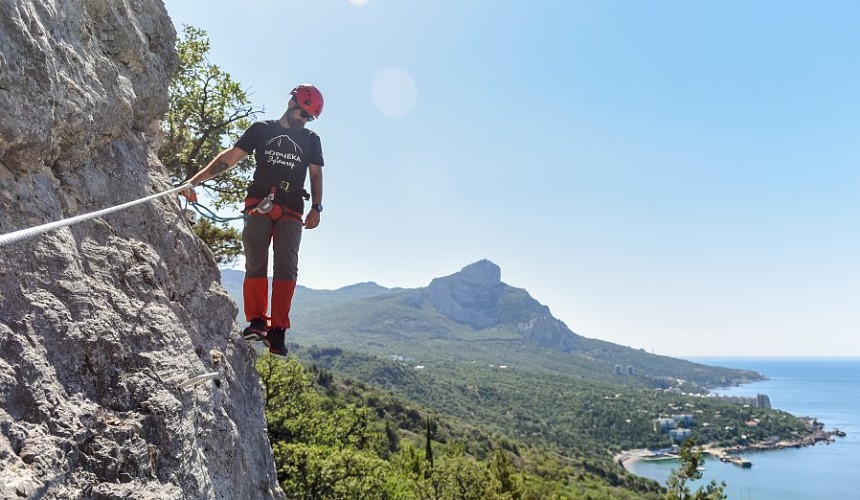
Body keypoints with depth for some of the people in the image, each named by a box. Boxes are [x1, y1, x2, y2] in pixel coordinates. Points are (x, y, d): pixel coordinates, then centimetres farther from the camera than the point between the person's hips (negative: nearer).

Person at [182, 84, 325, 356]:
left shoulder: (311, 140, 16)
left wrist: (316, 207, 3)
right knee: (255, 264, -7)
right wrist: (196, 179, -4)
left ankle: (277, 330, -9)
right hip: (259, 203, 0)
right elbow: (230, 156, 5)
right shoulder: (261, 129, 11)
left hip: (291, 210, 1)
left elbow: (316, 174, 17)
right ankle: (256, 321, -2)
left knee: (286, 267, -10)